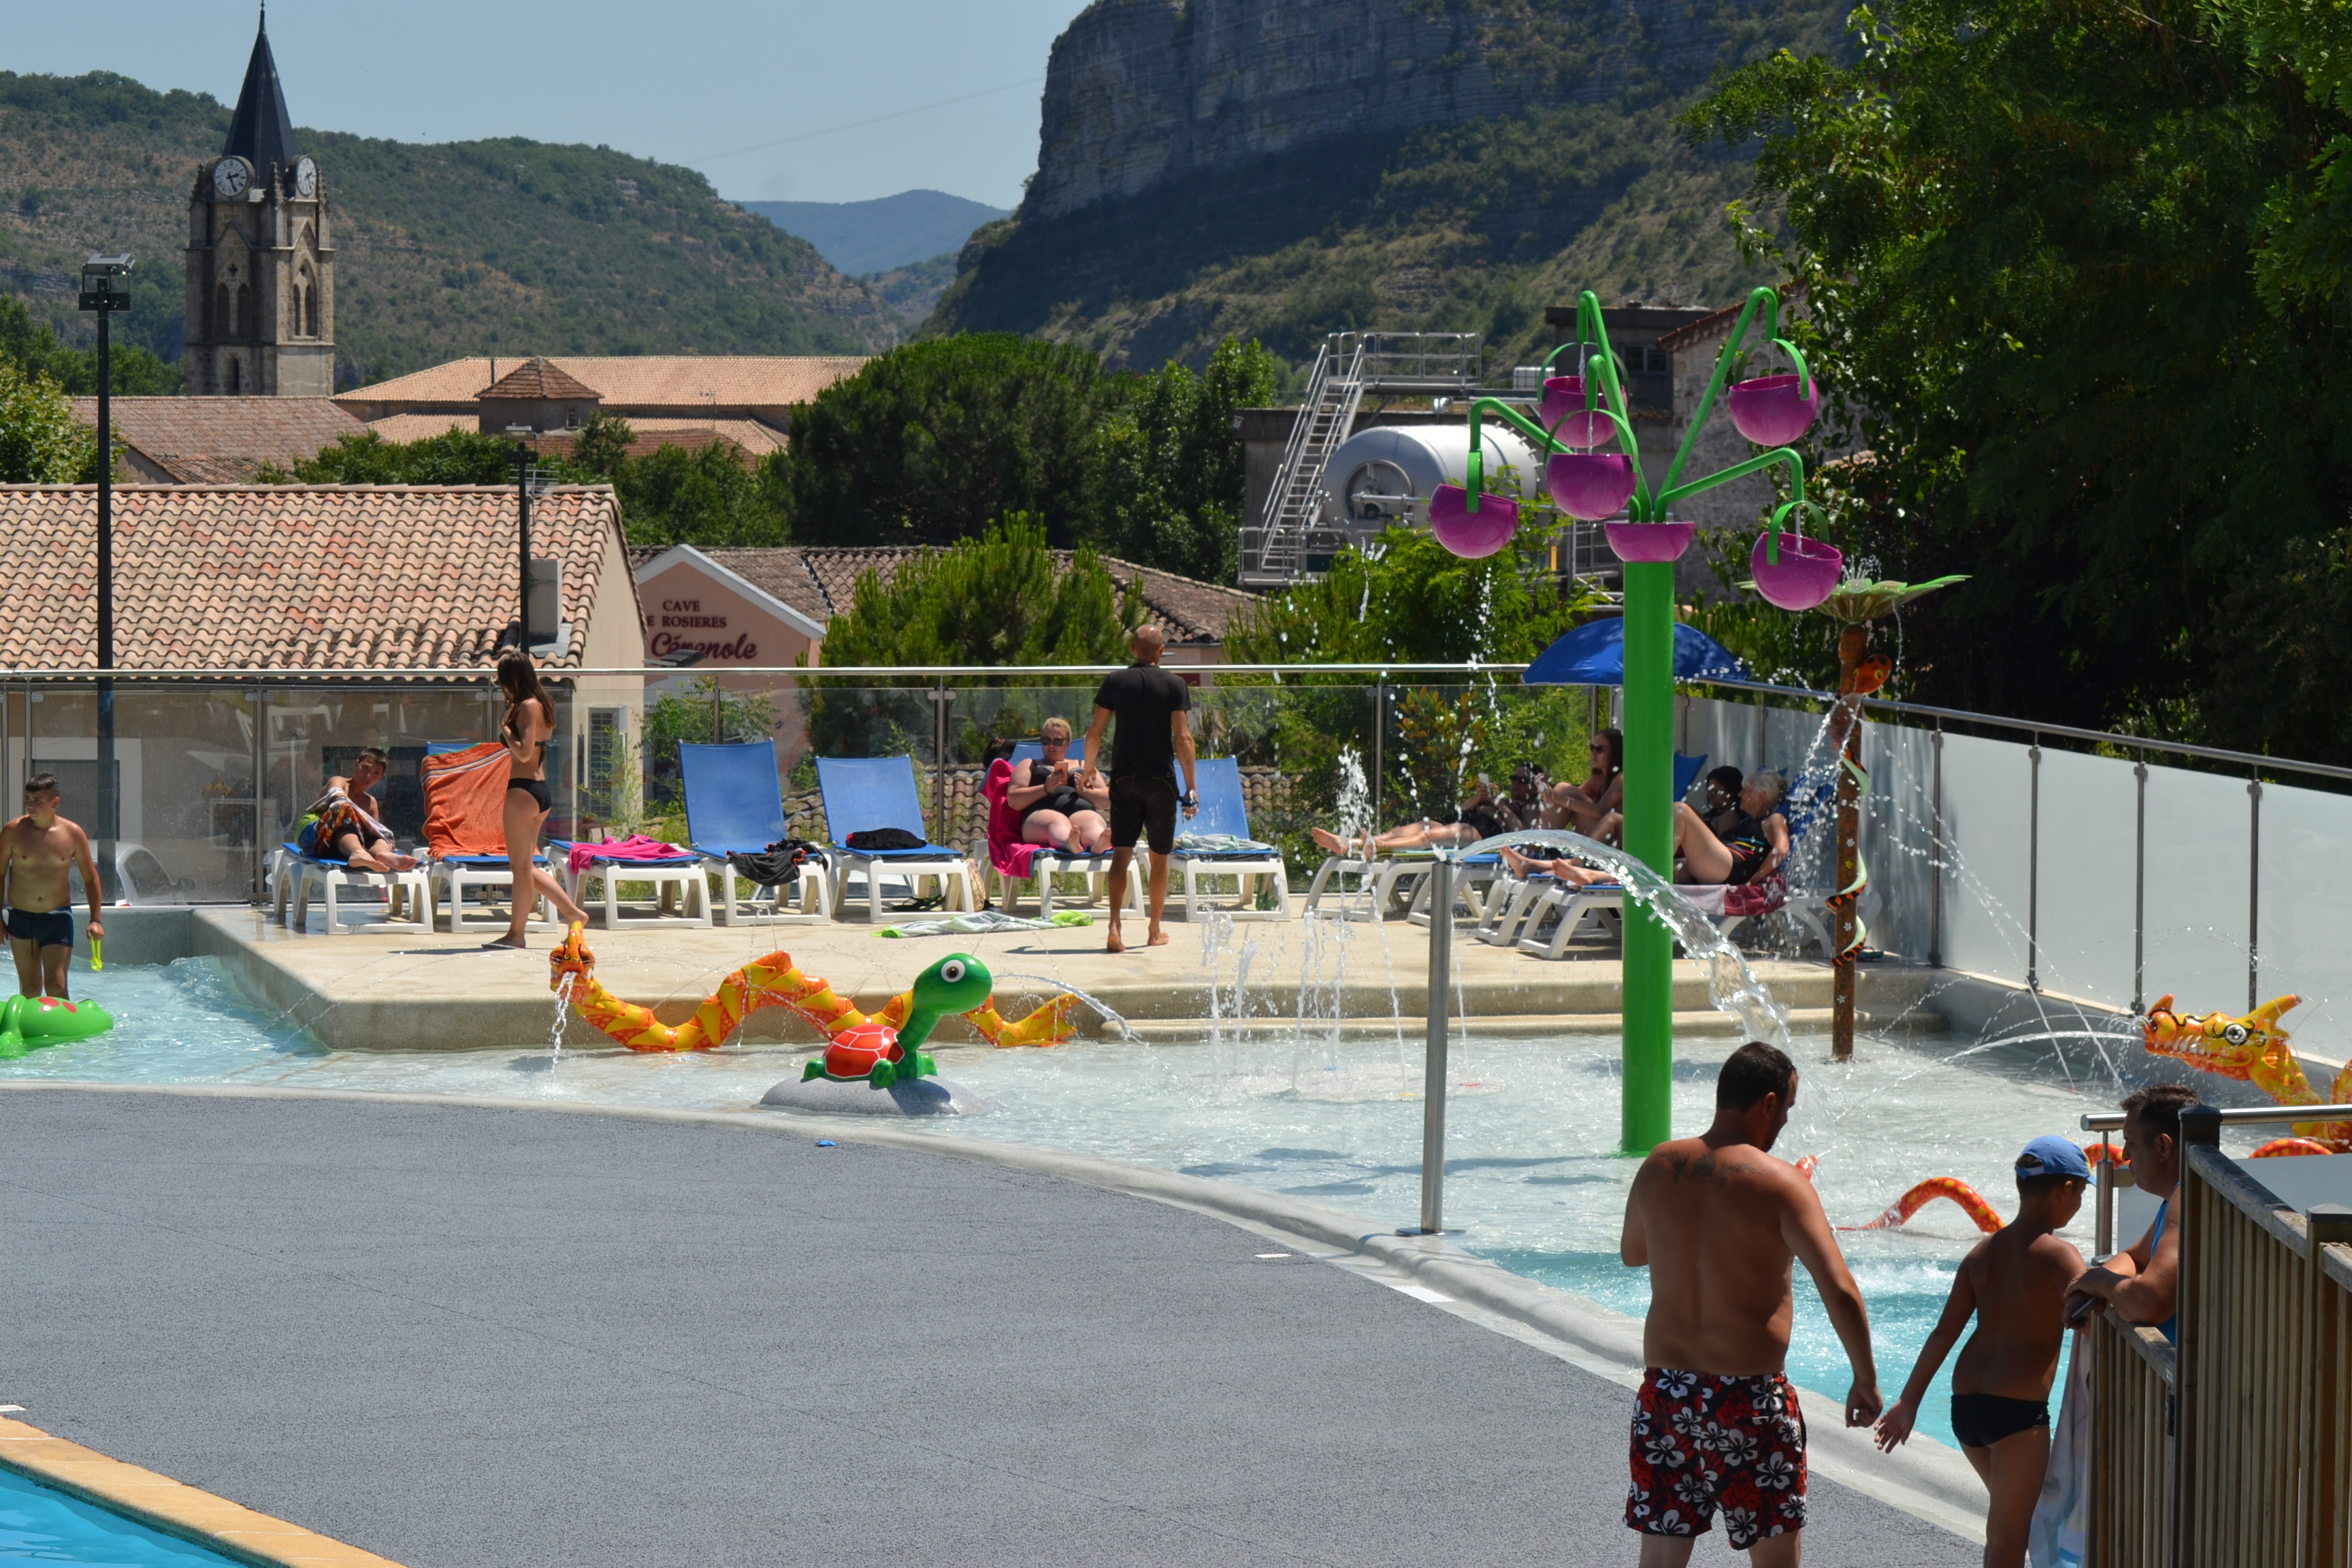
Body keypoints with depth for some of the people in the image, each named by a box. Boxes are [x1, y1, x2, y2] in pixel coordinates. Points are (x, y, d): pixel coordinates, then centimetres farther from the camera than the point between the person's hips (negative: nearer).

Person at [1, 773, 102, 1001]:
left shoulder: (72, 834, -4)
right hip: (21, 919, 1)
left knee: (56, 986, -8)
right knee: (30, 988, 6)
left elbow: (90, 879, 5)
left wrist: (95, 920, -1)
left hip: (58, 918, -1)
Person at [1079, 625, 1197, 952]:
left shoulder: (1115, 682, 2)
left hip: (1124, 778, 1)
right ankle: (1155, 931, 20)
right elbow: (1182, 737, -8)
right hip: (1161, 779, -1)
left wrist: (1089, 770, 18)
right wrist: (1192, 786, -4)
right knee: (1159, 857, 11)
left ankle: (1115, 926, -20)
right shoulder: (1174, 685, -3)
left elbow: (1095, 732, 3)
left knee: (1121, 852, -2)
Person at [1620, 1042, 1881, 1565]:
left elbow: (1630, 1253, 21)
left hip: (1665, 1388, 5)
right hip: (1749, 1398, -4)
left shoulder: (1659, 1167, 2)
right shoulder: (1778, 1183, -13)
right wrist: (1866, 1379, -8)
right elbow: (1840, 1291, -19)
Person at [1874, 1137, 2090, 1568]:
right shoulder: (2059, 1256, -9)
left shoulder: (1982, 1253, 10)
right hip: (2018, 1408, -7)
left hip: (1966, 1403, 7)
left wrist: (1908, 1403, 10)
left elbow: (1944, 1332, 8)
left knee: (2008, 1509, 28)